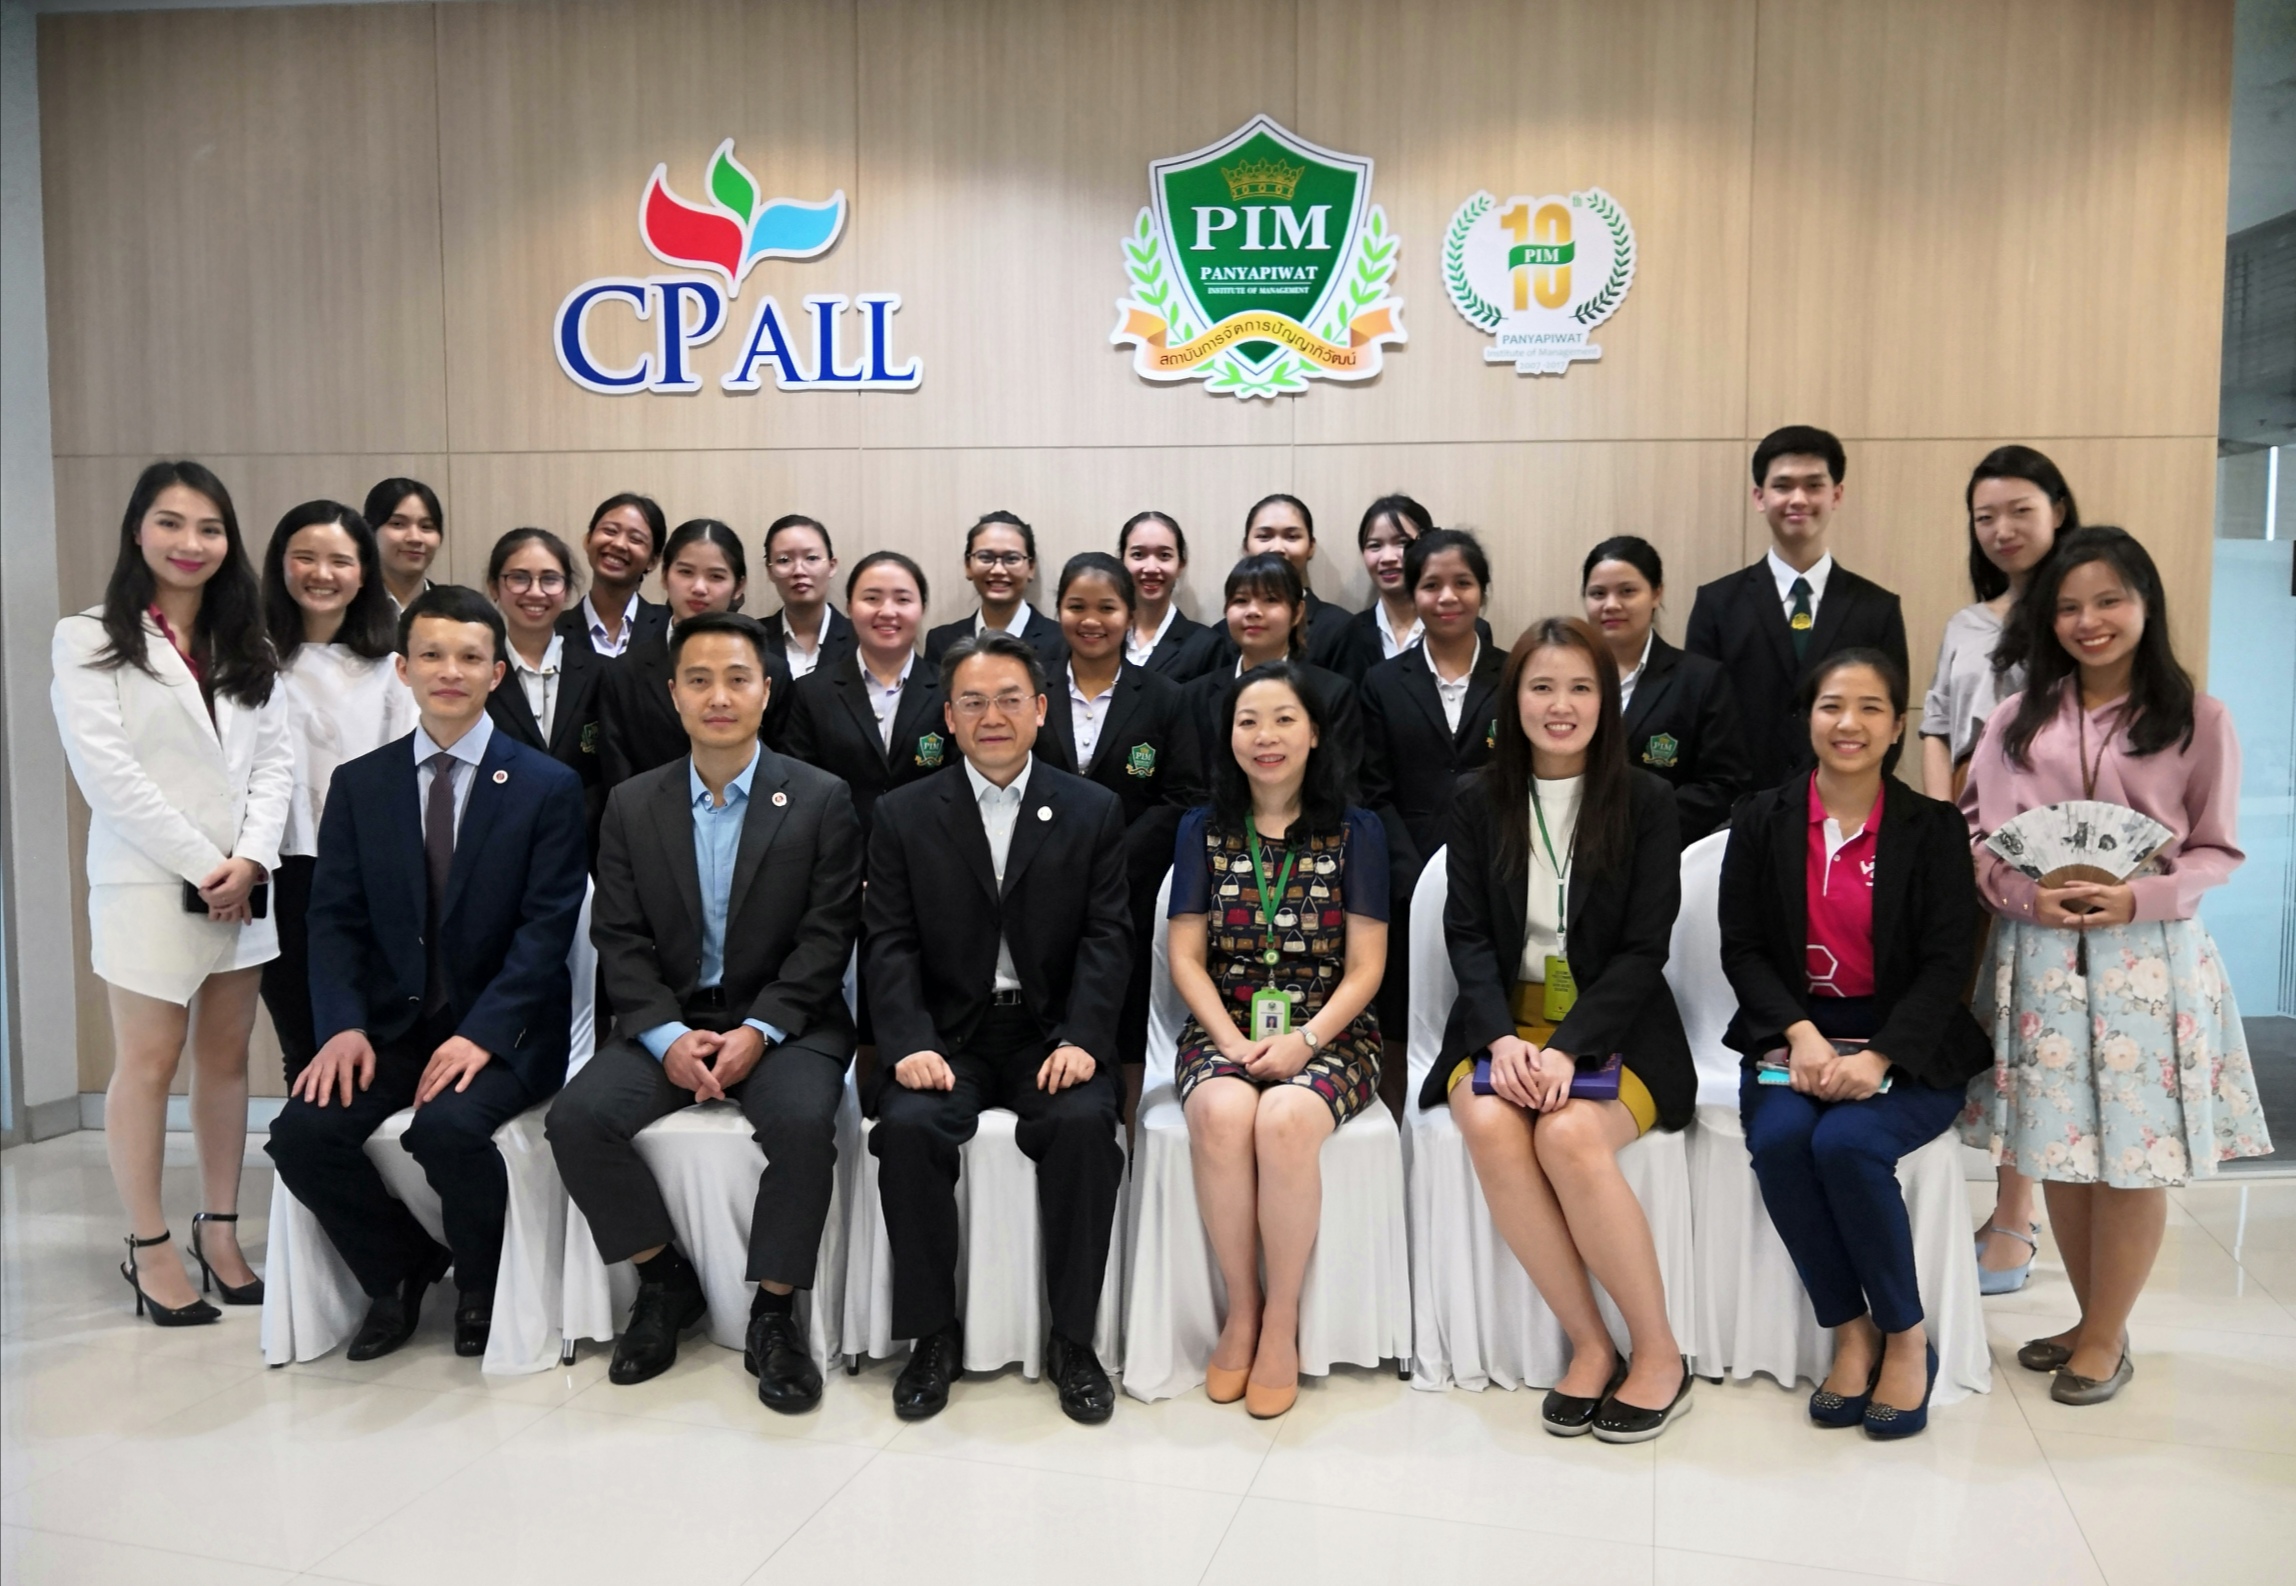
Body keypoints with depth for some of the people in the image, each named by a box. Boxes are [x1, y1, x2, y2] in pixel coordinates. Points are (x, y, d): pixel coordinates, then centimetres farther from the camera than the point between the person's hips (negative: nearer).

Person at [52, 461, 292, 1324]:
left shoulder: (246, 647, 14)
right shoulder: (90, 640, 0)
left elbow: (275, 760, 6)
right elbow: (107, 774, -9)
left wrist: (249, 858, -9)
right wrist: (201, 865, -13)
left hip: (244, 884, 4)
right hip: (146, 883, -4)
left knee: (226, 1057, 8)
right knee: (147, 1062, 0)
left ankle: (219, 1230, 17)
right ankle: (149, 1249, 10)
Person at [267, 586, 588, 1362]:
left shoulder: (548, 787, -1)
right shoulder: (359, 783, 9)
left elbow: (546, 927, -9)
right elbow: (334, 918, 4)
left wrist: (481, 1034, -20)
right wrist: (343, 1026, -13)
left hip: (501, 1030, -4)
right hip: (389, 1026, 4)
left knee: (447, 1126, -31)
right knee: (301, 1130, -20)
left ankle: (481, 1285, 1)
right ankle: (401, 1268, 9)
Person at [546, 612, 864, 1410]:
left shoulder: (821, 799, -1)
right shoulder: (632, 805, 7)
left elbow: (826, 936, -6)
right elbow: (619, 940, 2)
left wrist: (759, 1031, -18)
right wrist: (667, 1036, -13)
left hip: (783, 1021, -3)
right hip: (667, 1019, 3)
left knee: (801, 1121, -32)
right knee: (578, 1116, -22)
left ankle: (774, 1314, -10)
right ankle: (665, 1281, 2)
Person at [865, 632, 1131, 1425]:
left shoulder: (1093, 812, 8)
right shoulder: (905, 816, 8)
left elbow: (1107, 938, 0)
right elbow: (890, 942, 0)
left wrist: (1082, 1040, -16)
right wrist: (910, 1044, -16)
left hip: (1052, 1033, 0)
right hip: (948, 1034, 1)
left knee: (1085, 1123, -29)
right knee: (907, 1127, -28)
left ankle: (1071, 1337, -11)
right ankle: (934, 1335, -9)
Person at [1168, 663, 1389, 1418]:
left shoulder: (1356, 831, 5)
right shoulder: (1202, 830, 10)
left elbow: (1365, 968, 0)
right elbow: (1186, 957, 4)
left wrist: (1306, 1039, -16)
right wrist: (1231, 1041, -12)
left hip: (1327, 1033, -1)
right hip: (1224, 1029, 2)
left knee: (1284, 1122, -34)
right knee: (1221, 1115, -33)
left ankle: (1282, 1319, -15)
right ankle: (1240, 1306, -14)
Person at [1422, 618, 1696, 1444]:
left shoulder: (1645, 801, 0)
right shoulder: (1478, 799, 6)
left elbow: (1644, 949, -5)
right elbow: (1468, 934, 1)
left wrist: (1568, 1048, -19)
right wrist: (1501, 1038, -17)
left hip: (1612, 1028, -2)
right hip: (1504, 1024, 2)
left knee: (1569, 1136, -32)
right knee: (1491, 1127, -30)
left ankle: (1658, 1352, -11)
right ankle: (1590, 1345, -14)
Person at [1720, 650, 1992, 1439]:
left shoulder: (1933, 828, 2)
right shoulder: (1762, 820, 6)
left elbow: (1945, 963, -5)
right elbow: (1742, 948, 2)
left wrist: (1875, 1058, -20)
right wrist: (1800, 1033, -16)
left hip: (1906, 1046, -2)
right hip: (1792, 1035, 2)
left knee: (1847, 1143, -30)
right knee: (1779, 1140, -28)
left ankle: (1905, 1335, -6)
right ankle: (1850, 1331, -8)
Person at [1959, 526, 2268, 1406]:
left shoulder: (2198, 718, -1)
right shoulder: (2019, 716, 5)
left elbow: (2216, 851, 0)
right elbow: (1977, 832, 4)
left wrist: (2138, 897, -17)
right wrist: (2025, 893, -14)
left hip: (2150, 955, -2)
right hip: (2041, 954, 3)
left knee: (2133, 1156, 3)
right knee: (2059, 1147, 10)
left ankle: (2106, 1339, 21)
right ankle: (2092, 1321, 29)